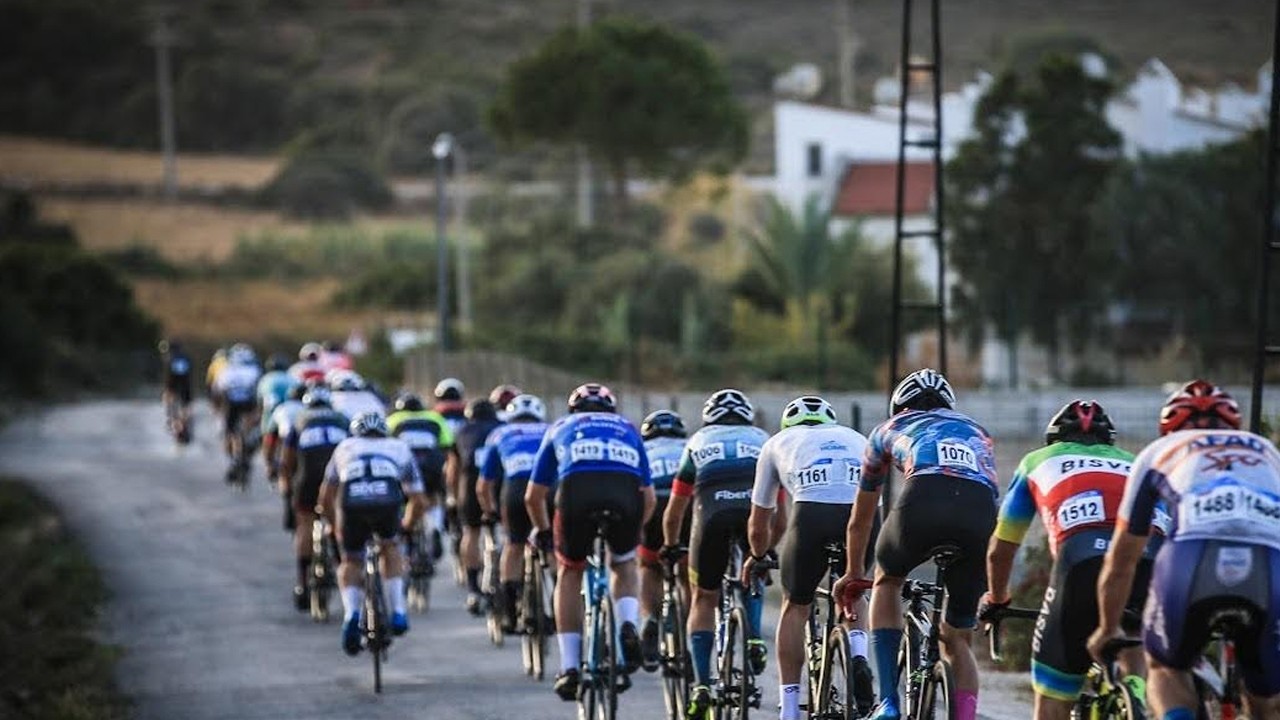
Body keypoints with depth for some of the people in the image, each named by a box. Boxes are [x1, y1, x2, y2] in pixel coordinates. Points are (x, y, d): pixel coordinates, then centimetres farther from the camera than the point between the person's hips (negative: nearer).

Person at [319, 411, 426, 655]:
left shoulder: (345, 447, 35)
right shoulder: (399, 448, 35)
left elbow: (326, 497, 37)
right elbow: (417, 500, 35)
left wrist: (336, 526, 53)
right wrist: (406, 525, 53)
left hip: (351, 503, 0)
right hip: (388, 500, 0)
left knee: (351, 562, 21)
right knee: (391, 548, 30)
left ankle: (351, 613, -4)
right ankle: (397, 612, 19)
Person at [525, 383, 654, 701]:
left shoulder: (561, 428, 34)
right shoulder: (628, 429, 37)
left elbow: (533, 496, 33)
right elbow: (649, 497, 33)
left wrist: (542, 532, 51)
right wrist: (631, 529, 51)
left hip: (576, 490, -1)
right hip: (627, 493, 1)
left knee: (570, 572, 23)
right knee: (624, 565, 30)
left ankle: (569, 666, 15)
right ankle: (629, 626, 3)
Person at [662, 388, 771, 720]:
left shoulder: (699, 442, 31)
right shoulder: (763, 441, 33)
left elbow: (674, 510, 34)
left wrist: (670, 546, 50)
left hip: (713, 513, -1)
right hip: (755, 511, 1)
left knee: (704, 600, 16)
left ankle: (701, 684, 4)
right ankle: (754, 637, 7)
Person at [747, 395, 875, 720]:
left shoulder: (778, 442, 32)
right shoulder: (856, 439, 37)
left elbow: (758, 525, 37)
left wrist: (758, 557, 58)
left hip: (813, 512, -2)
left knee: (795, 607, 21)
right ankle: (859, 656, 4)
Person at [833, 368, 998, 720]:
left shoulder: (890, 429, 35)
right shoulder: (976, 433, 40)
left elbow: (860, 521, 45)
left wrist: (854, 574, 62)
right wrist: (994, 591, 56)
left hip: (923, 498, -2)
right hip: (982, 512, 2)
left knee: (887, 581, 31)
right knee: (959, 641, 18)